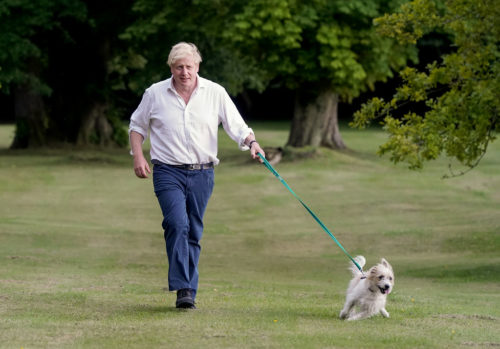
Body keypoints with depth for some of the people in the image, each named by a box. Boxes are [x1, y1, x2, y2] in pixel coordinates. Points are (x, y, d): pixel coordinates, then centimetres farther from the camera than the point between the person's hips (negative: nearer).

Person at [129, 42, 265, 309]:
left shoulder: (215, 93, 2)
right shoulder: (155, 94, 2)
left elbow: (236, 126, 1)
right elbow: (137, 126, 15)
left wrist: (252, 143, -18)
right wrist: (138, 156, 2)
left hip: (202, 174, 2)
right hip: (168, 173, -2)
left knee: (194, 233, 5)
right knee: (177, 224, -20)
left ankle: (189, 291, 13)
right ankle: (183, 289, -24)